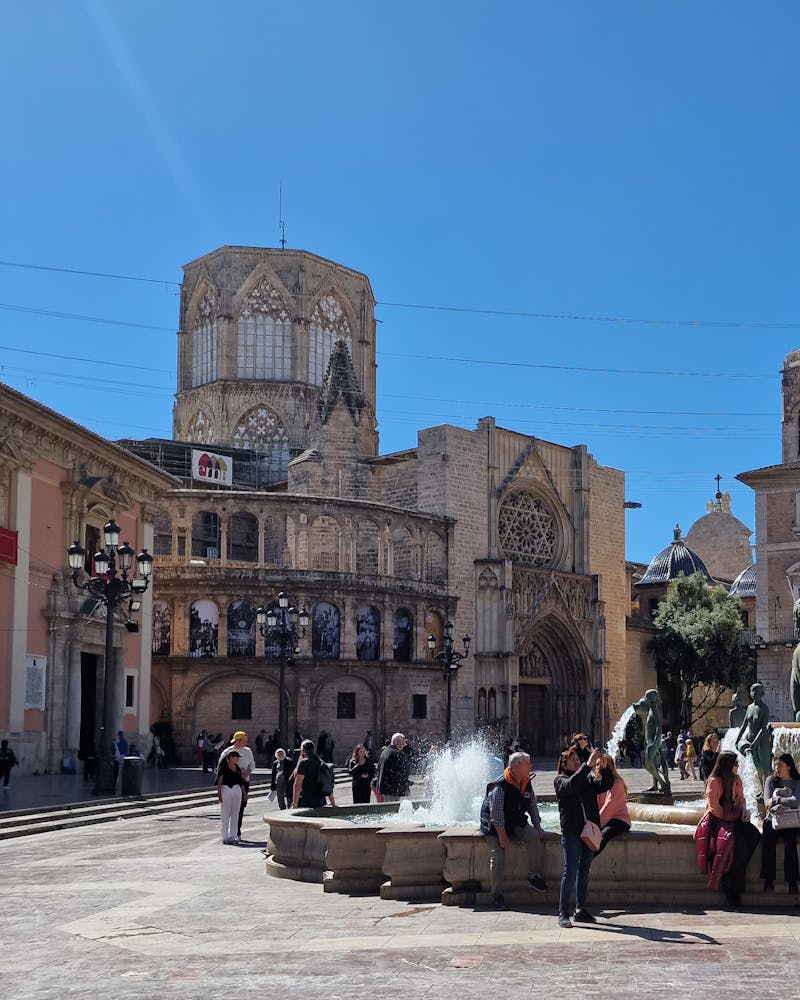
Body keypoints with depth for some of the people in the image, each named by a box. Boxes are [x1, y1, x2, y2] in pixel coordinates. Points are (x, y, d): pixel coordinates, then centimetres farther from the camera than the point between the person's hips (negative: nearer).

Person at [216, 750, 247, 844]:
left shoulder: (237, 768, 12)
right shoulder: (223, 768, -6)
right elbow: (219, 781, -10)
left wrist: (244, 793, 15)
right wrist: (219, 793, -18)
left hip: (237, 790, 5)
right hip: (225, 790, -5)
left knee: (235, 814, 6)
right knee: (225, 814, 0)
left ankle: (233, 836, 12)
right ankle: (225, 837, 6)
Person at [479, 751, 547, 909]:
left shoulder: (527, 784, 0)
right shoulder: (499, 786, -22)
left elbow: (533, 806, 10)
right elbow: (496, 814, -23)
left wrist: (537, 827, 0)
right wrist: (502, 836, -25)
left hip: (517, 824, 5)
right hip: (495, 826, -5)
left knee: (534, 836, -21)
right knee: (497, 857, -15)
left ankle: (534, 876, -13)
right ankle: (497, 895, -5)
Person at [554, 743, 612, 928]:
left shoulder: (588, 779, 15)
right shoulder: (560, 780, 0)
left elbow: (606, 784, 2)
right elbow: (571, 785, -21)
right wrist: (588, 765, -26)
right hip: (571, 832, -5)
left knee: (584, 873, 10)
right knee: (570, 873, -7)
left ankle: (581, 910, 17)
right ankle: (563, 914, -3)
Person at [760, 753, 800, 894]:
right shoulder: (771, 780, 15)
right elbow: (767, 802, 2)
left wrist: (775, 800, -8)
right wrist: (777, 807, -18)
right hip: (773, 819, 1)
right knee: (768, 838, -28)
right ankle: (769, 880, -30)